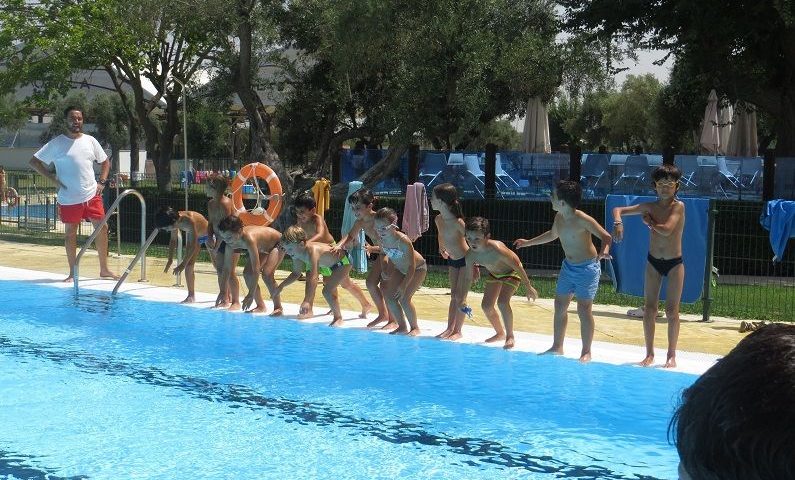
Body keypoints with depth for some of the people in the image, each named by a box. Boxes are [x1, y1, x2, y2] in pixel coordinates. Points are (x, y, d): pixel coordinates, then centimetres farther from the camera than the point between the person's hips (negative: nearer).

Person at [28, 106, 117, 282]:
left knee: (102, 228, 2)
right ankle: (72, 273, 14)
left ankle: (104, 269, 13)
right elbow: (34, 161, -4)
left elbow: (105, 162, 17)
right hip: (69, 199, -3)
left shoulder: (90, 141, 6)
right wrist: (52, 177, -11)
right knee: (70, 233, 5)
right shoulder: (56, 143, -5)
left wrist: (102, 182, 3)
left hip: (92, 195, 3)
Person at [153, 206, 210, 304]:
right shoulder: (175, 222, -20)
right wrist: (170, 260, -10)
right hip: (193, 236, 7)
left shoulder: (189, 221, -42)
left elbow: (193, 246, -39)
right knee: (188, 266, -3)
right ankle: (191, 295, 6)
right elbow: (173, 240, -4)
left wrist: (183, 264, -39)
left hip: (208, 234, -7)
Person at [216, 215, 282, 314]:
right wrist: (223, 291, -12)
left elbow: (256, 269, -42)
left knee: (267, 274, -25)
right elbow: (226, 268, -11)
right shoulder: (231, 243, -21)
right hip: (262, 247, 8)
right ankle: (260, 306, 8)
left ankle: (278, 307, -11)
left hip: (277, 243, -8)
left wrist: (251, 294, -41)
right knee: (247, 273, -4)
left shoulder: (249, 239, -43)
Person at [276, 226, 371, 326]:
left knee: (327, 290, -22)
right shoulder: (297, 252, -19)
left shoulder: (312, 251, -44)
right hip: (330, 265, 10)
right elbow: (296, 273, -3)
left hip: (343, 261, -10)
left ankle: (338, 318, 2)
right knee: (347, 285, 31)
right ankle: (366, 306, 57)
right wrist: (282, 286, -15)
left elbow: (313, 278, -52)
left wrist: (307, 301, -59)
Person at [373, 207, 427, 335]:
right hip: (399, 269, 7)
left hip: (418, 268, -7)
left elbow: (412, 266, -32)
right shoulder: (382, 239, -19)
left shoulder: (403, 241, -39)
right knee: (388, 296, -4)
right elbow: (384, 254, 4)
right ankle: (402, 326, 12)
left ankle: (415, 327, 4)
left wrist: (403, 286, -33)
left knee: (404, 298, -18)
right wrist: (384, 269, -10)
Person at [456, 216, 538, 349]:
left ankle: (510, 337, -6)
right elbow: (468, 278, -7)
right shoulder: (470, 255, -23)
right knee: (486, 305, 5)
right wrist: (463, 300, -4)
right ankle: (500, 333, 30)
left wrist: (529, 287, -21)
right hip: (494, 274, 6)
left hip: (511, 273, -6)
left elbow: (518, 266, -29)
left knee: (502, 302, -24)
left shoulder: (497, 249, -41)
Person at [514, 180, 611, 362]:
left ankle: (586, 352, 5)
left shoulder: (582, 220, -23)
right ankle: (557, 347, 24)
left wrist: (603, 252, -43)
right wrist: (528, 242, 29)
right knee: (560, 306, 11)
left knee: (584, 310, -6)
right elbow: (552, 235, 21)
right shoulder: (559, 218, 1)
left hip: (587, 268, -8)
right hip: (568, 266, 8)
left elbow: (606, 236, -22)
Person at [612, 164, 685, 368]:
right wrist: (618, 222, -18)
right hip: (653, 261, 4)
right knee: (649, 309, 3)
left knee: (672, 310, -1)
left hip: (674, 263, -4)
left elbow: (666, 229, -25)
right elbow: (618, 209, 3)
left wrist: (650, 222, -8)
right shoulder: (649, 206, 1)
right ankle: (649, 353, 13)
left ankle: (671, 355, 9)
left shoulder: (678, 206, -10)